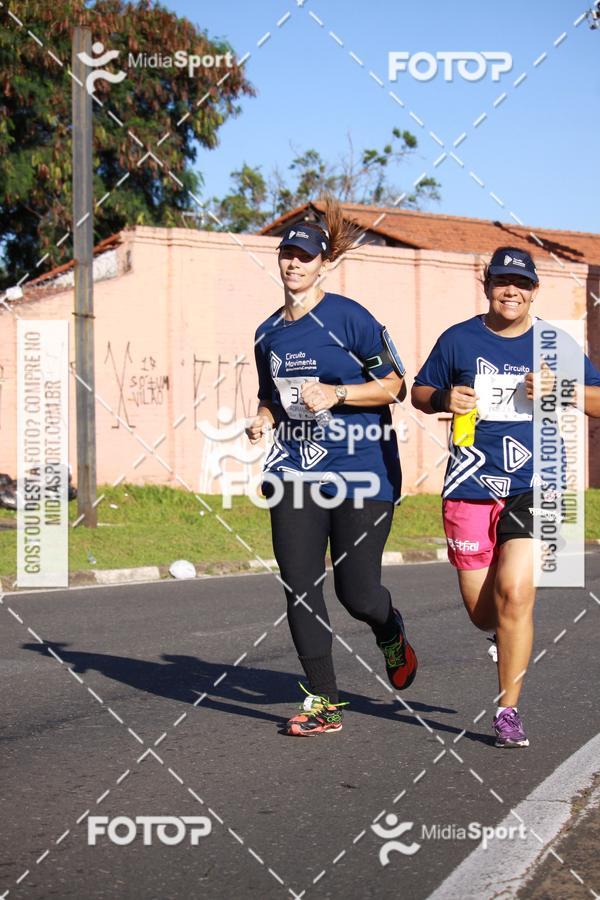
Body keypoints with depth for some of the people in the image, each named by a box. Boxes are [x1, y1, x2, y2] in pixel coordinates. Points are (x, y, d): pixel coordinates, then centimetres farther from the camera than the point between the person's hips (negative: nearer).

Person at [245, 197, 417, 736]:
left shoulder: (349, 318, -7)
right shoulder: (268, 334, 11)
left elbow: (394, 385, -6)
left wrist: (336, 394, -18)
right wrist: (263, 420, 3)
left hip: (362, 472, -5)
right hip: (295, 470, 5)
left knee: (357, 592, -3)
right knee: (299, 586, -4)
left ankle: (391, 634, 34)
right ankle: (323, 701, 5)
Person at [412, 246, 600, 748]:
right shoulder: (459, 340, 7)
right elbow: (419, 393, 17)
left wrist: (558, 389, -8)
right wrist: (444, 399, -6)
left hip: (535, 485, -1)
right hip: (471, 486, 1)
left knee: (515, 592, -17)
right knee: (482, 610, 3)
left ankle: (509, 712, -3)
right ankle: (511, 637, 43)